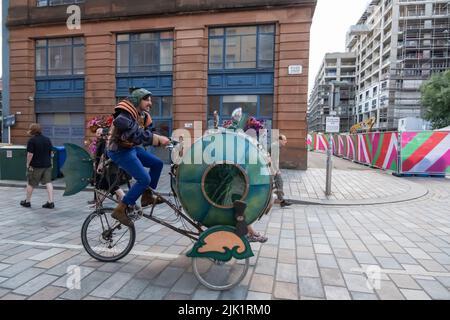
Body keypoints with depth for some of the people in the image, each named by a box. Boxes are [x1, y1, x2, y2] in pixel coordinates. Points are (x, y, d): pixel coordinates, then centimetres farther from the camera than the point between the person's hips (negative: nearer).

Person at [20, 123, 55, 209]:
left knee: (30, 184, 11)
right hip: (47, 165, 5)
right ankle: (51, 202, -1)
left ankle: (27, 201, 25)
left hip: (35, 166, -5)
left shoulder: (32, 140, -12)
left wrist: (28, 164, -5)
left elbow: (30, 154, -16)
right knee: (48, 182, 4)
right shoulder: (47, 139, 6)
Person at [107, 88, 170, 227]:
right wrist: (158, 139, -35)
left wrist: (161, 140, -14)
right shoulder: (125, 114, -21)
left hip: (132, 148, 9)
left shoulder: (143, 115, 8)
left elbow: (147, 133, 3)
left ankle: (147, 196, 17)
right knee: (144, 179, -17)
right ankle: (120, 210, -7)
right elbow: (137, 135, -34)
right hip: (120, 150, -9)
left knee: (157, 163, 5)